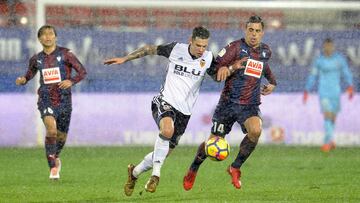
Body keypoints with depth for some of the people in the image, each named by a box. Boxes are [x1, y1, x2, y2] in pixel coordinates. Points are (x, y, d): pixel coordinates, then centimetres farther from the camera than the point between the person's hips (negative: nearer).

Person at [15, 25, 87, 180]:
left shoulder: (65, 54, -3)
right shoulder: (36, 59, 5)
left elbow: (82, 72, -1)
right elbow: (29, 75, 19)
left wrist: (71, 81, -20)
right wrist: (22, 80, -5)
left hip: (63, 100, 0)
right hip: (46, 99, 0)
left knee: (61, 135, 10)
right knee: (51, 129, -23)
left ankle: (56, 157, 45)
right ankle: (53, 168, -17)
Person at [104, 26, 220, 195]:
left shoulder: (208, 58, -1)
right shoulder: (176, 49, -6)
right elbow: (150, 49, 7)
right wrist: (124, 59, 6)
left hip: (184, 111, 3)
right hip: (165, 102, -3)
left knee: (164, 152, 7)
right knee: (167, 129, -37)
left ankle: (135, 172, 34)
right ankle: (155, 175, -28)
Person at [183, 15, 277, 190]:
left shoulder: (265, 51, 10)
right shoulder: (236, 47, -6)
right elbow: (215, 68, -8)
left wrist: (272, 82, 21)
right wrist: (232, 68, -26)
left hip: (250, 106, 3)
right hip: (229, 102, -3)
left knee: (255, 131, -28)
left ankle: (235, 168, -8)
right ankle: (193, 170, 32)